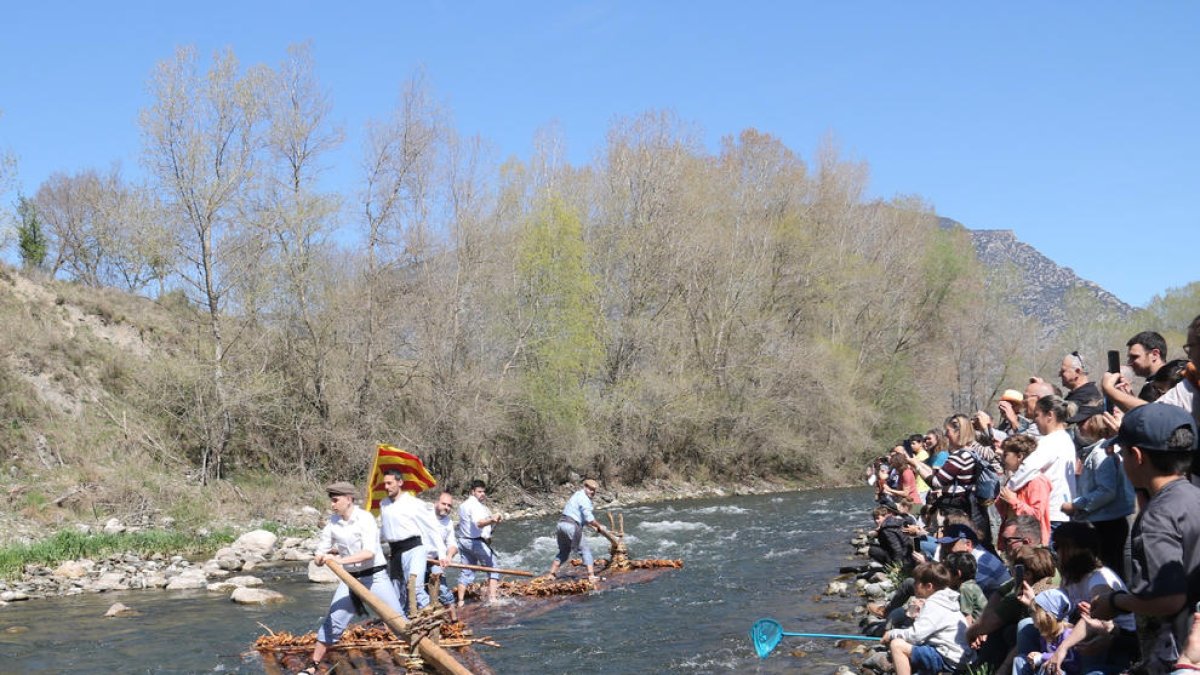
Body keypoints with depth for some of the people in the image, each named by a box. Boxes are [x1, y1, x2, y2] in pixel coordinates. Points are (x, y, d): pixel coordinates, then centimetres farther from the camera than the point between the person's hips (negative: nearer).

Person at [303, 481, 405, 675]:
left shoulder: (365, 519, -16)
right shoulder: (333, 522, 1)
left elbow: (369, 552, -27)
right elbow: (322, 549, 8)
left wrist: (341, 559, -34)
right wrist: (323, 556, -15)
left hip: (374, 576, -4)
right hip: (350, 578, 4)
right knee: (332, 622, 1)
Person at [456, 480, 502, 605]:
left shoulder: (463, 504, 17)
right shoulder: (475, 505, -14)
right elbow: (479, 523, -31)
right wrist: (491, 520, -50)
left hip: (463, 541, 9)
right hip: (476, 542, -9)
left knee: (466, 572, 12)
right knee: (493, 568, -4)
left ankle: (460, 602, 9)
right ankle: (492, 598, -16)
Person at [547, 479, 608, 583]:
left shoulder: (577, 496, 24)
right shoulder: (583, 498, -7)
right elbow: (589, 517, -13)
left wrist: (593, 527, 25)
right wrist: (599, 526, 1)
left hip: (561, 523, 9)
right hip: (571, 526, -9)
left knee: (564, 551, 21)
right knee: (586, 550, -1)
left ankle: (551, 574, 18)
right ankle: (591, 576, -7)